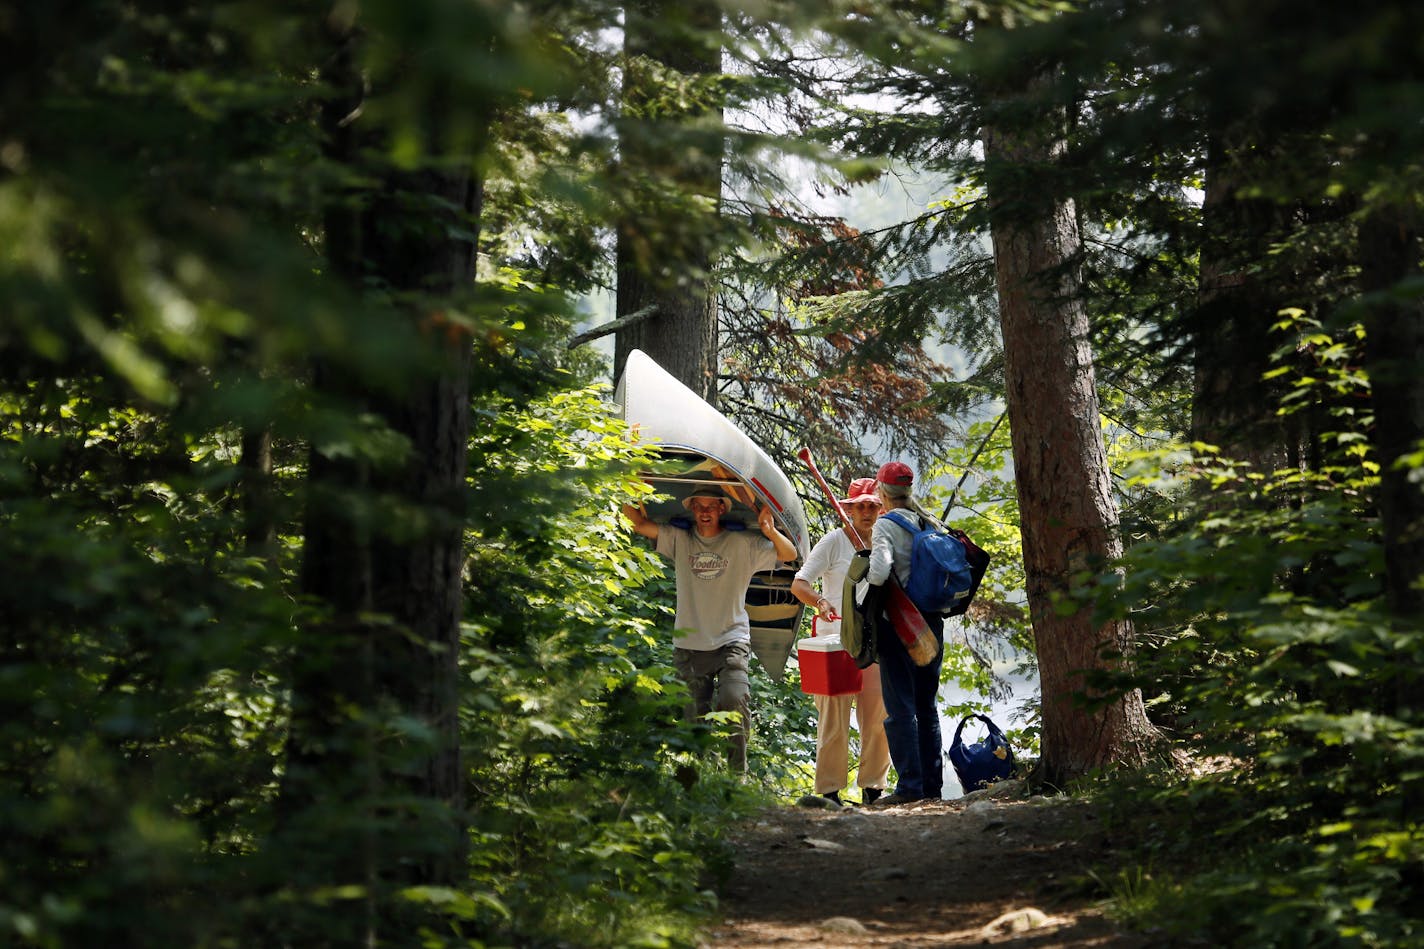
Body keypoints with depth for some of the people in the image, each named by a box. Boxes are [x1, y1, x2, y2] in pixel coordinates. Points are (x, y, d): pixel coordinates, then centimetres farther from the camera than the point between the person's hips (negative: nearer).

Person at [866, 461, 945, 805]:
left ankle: (909, 786, -6)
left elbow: (879, 573, -25)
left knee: (900, 709, -3)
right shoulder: (930, 522, 9)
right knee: (927, 706, 14)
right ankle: (933, 785, 15)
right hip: (932, 622, 7)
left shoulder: (886, 525, -11)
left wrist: (863, 573, -5)